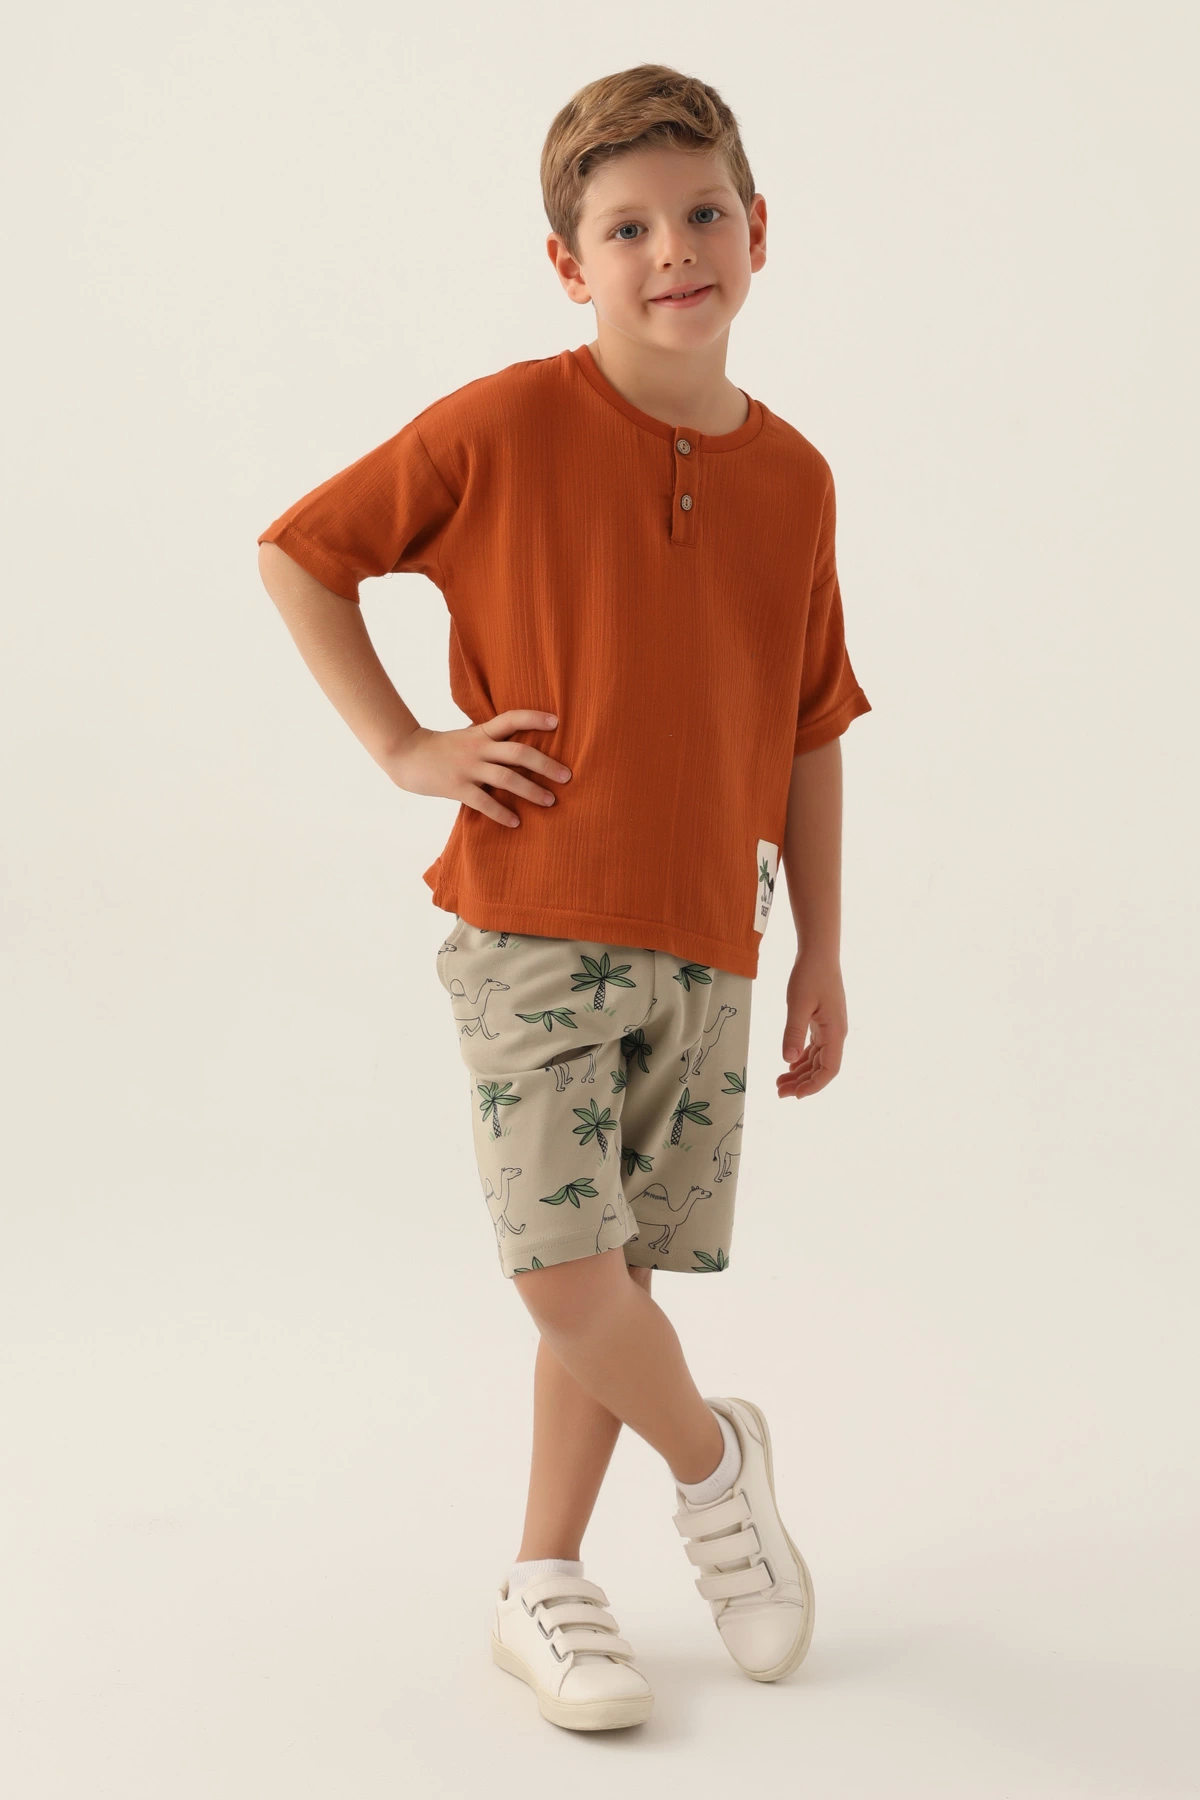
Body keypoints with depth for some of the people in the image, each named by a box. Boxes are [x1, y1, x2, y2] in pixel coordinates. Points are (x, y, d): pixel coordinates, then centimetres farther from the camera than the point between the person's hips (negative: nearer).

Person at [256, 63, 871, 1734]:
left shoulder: (793, 478, 5)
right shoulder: (506, 426, -8)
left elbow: (810, 736, 11)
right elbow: (296, 552, 0)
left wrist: (821, 955, 10)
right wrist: (406, 746, -6)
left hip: (705, 945, 4)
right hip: (534, 924, -4)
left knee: (624, 1272, 9)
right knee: (565, 1262, -10)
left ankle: (544, 1582, 26)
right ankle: (712, 1456, 20)